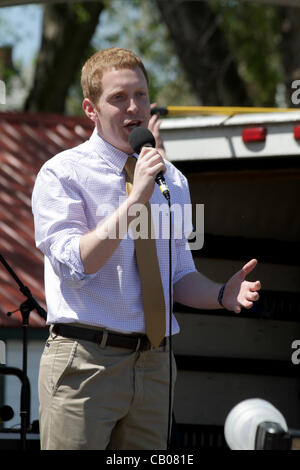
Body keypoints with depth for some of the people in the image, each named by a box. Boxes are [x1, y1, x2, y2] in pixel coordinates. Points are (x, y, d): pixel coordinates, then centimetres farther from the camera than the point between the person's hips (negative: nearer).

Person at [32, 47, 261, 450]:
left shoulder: (173, 181, 14)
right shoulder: (62, 173, -4)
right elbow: (74, 265, -16)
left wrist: (222, 294, -4)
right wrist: (135, 200, -21)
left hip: (153, 366, 5)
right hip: (85, 362, -5)